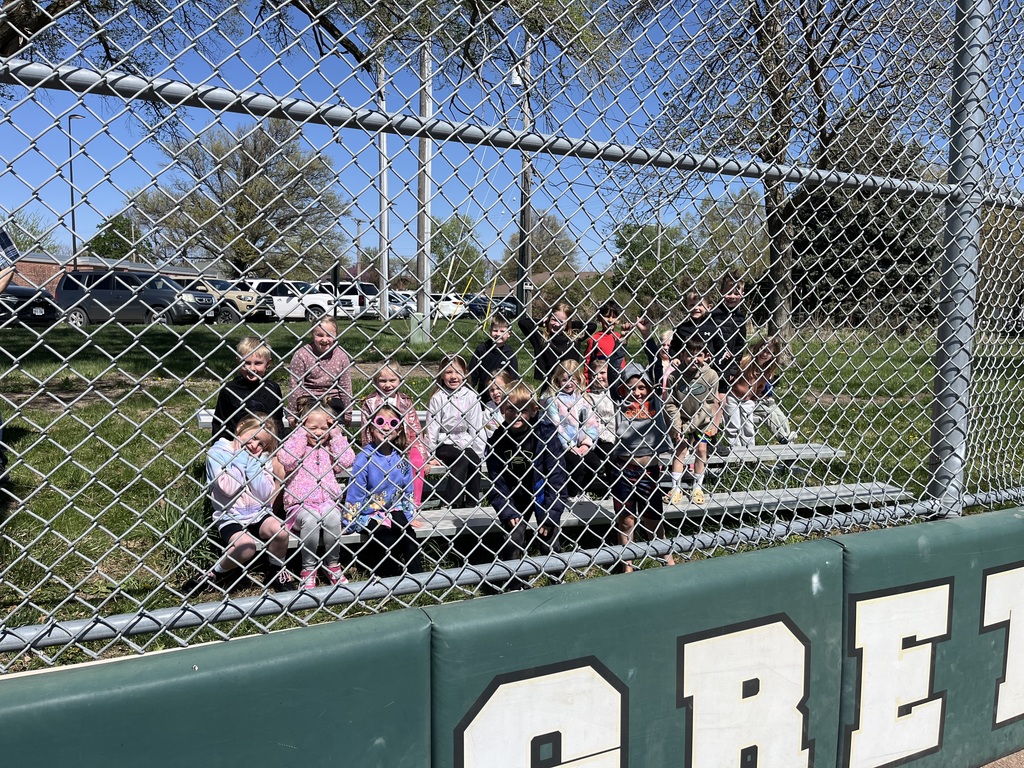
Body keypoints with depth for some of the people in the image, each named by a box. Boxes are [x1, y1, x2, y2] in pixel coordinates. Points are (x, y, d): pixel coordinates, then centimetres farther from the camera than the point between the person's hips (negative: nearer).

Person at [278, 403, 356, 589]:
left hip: (328, 502, 2)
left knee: (332, 516, -32)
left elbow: (347, 461, -5)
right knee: (310, 520, -35)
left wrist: (336, 435, 0)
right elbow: (286, 460, -17)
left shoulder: (330, 449, 15)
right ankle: (308, 568, -16)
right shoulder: (297, 446, 7)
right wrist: (301, 434, -8)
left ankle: (333, 564, -13)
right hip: (300, 505, -2)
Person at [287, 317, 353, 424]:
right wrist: (293, 414, -6)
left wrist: (348, 414, 7)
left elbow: (346, 387, 4)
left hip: (334, 403, 2)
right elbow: (296, 388, -8)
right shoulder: (302, 355, -11)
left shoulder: (341, 356, -3)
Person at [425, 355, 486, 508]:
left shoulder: (471, 397, 1)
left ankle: (472, 503, -12)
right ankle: (451, 503, -22)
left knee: (475, 460, -26)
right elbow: (432, 428, -4)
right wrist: (431, 456, -5)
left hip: (466, 442, 2)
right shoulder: (438, 398, -5)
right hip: (444, 445, -2)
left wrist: (478, 455, -5)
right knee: (465, 457, -29)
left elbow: (476, 428, 1)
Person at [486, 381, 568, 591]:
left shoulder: (545, 433, -17)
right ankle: (515, 586, 6)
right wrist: (508, 512, -15)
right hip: (515, 498, 2)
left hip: (543, 493, -2)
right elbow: (496, 481, -7)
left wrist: (551, 514, -18)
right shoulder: (499, 439, -10)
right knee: (513, 538, -11)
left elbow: (556, 475, -16)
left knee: (549, 543, -4)